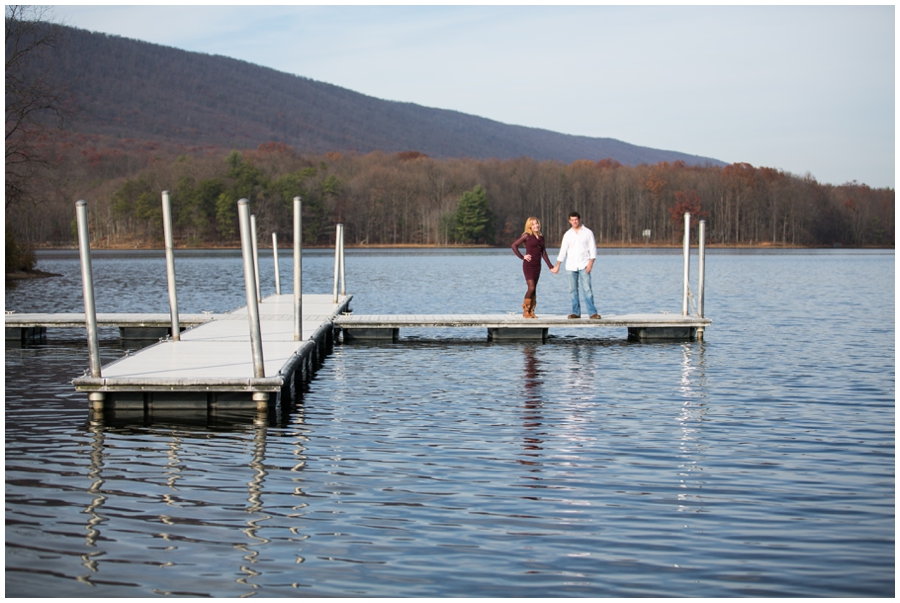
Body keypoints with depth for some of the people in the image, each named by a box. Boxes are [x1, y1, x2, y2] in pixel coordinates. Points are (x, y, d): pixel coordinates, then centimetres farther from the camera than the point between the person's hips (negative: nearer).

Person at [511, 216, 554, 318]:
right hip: (528, 265, -6)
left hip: (537, 266, 6)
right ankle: (525, 311, -2)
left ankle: (531, 311, 11)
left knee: (534, 289, 6)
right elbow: (514, 245, -9)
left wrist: (550, 266, 9)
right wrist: (522, 257, -11)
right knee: (531, 288, -13)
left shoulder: (541, 237, 12)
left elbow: (543, 253, 14)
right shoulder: (527, 236, -6)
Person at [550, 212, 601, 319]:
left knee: (586, 289, -11)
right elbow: (563, 251, 13)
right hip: (571, 266, 3)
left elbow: (593, 249, 0)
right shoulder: (567, 234, 11)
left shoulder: (587, 232, 3)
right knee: (573, 290, 3)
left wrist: (590, 263, -11)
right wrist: (557, 266, 9)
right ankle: (576, 312, 8)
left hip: (584, 266, -3)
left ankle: (592, 312, -13)